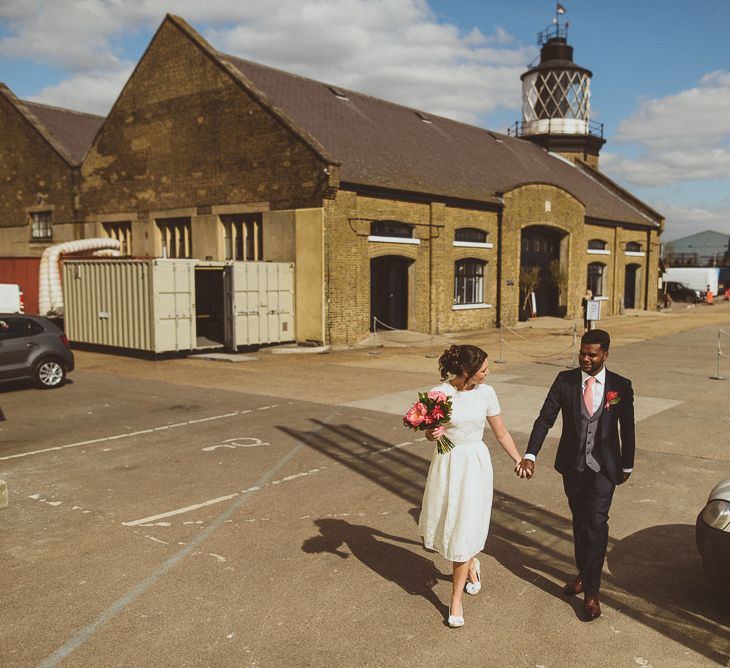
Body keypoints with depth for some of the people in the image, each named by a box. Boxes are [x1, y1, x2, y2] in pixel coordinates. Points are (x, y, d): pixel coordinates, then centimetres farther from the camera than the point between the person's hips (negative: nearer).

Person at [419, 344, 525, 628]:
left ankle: (456, 600, 15)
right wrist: (432, 434, -21)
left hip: (475, 465, 0)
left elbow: (501, 433, 7)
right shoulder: (439, 393, -11)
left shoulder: (486, 393, -5)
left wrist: (519, 460, 10)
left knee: (465, 529, 0)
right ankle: (471, 565, 46)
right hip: (447, 465, 0)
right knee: (448, 525, 11)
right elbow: (429, 432, 2)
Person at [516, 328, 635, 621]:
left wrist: (627, 465, 10)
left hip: (604, 467, -2)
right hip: (572, 465, 2)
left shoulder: (621, 386, -6)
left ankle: (591, 591, 0)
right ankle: (583, 574, 35)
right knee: (579, 521, 16)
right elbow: (545, 419, -9)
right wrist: (530, 455, -19)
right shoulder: (564, 380, -6)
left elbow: (627, 428, 4)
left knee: (596, 523, -10)